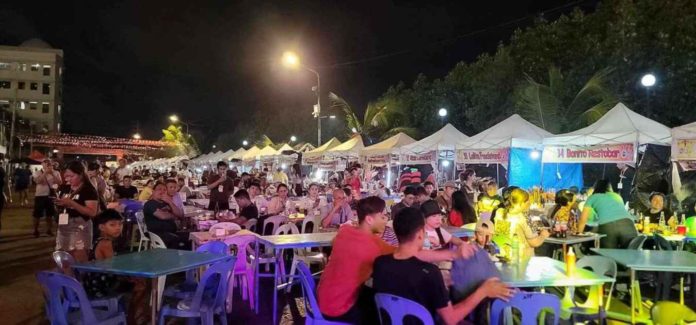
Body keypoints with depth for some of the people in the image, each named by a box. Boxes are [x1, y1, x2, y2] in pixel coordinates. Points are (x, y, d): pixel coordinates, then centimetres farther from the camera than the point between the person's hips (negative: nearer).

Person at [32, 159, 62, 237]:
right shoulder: (38, 173, -2)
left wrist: (52, 174, -17)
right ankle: (35, 231, 17)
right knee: (37, 214, 5)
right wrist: (45, 173, -23)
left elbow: (60, 183, -10)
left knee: (50, 214, 11)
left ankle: (49, 230, 23)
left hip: (51, 196, 2)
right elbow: (37, 181, -21)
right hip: (40, 196, -2)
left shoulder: (56, 173, 3)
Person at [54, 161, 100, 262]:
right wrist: (59, 203, 1)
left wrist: (71, 203, -23)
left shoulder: (89, 190, -9)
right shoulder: (65, 188, 12)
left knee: (79, 262, -9)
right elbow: (60, 208, 24)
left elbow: (92, 212, -18)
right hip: (63, 227, 7)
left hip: (80, 227, -7)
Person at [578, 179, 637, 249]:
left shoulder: (593, 198, 26)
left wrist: (579, 234, 33)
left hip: (607, 226, -2)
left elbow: (583, 219, 22)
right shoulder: (617, 196, 34)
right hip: (626, 223, 2)